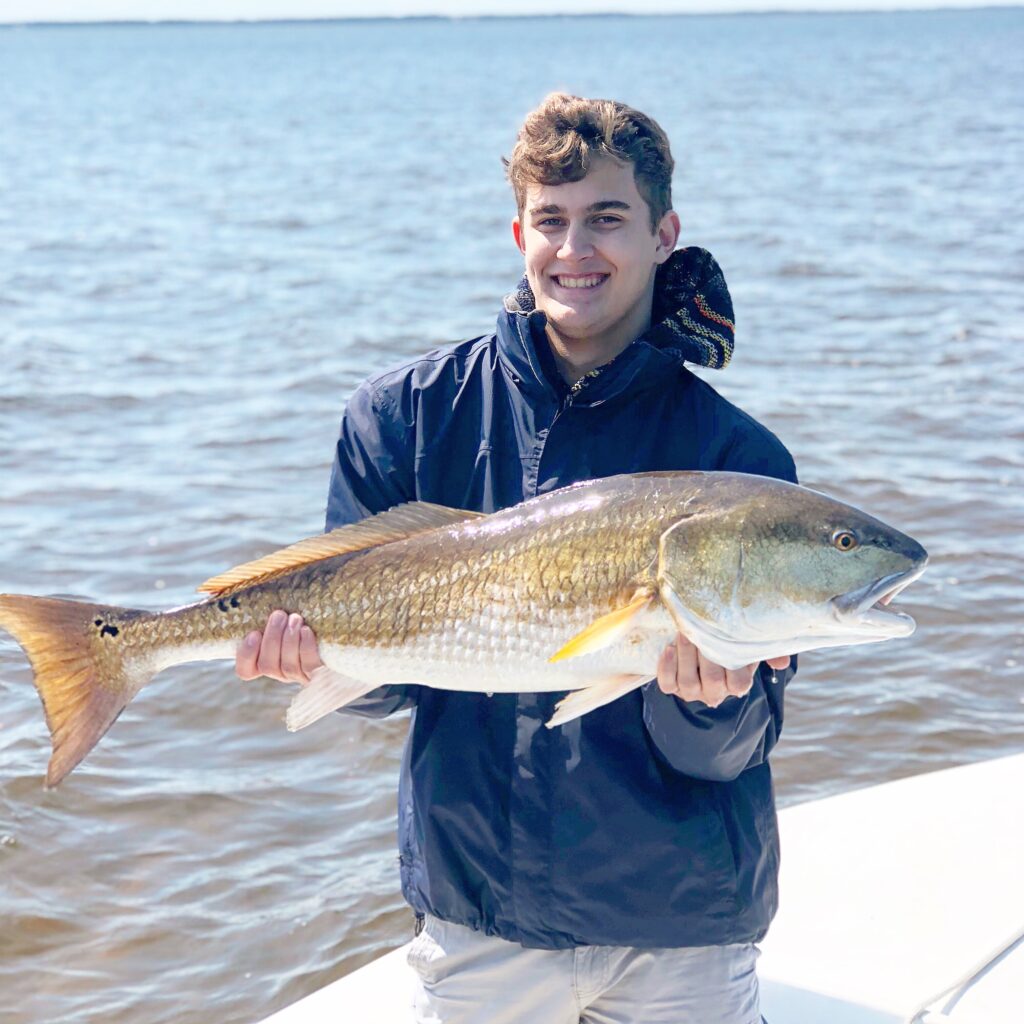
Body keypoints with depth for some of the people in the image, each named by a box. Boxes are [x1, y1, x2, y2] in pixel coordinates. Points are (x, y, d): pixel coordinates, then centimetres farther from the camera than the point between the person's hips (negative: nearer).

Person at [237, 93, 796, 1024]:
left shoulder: (733, 455, -9)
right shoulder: (408, 416, -5)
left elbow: (724, 755, -11)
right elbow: (382, 670, -3)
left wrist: (706, 693, -31)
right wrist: (327, 652, -23)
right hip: (479, 908, 1)